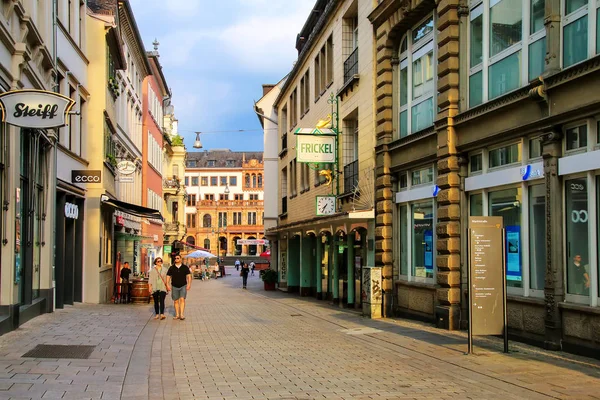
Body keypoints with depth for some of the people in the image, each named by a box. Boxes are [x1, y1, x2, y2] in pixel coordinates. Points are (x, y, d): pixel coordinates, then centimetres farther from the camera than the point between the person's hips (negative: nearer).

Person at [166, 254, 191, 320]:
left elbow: (189, 276, 2)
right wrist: (167, 285, -5)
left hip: (183, 286, -2)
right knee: (176, 301, 5)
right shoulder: (171, 268, 4)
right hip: (174, 287, 2)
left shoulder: (185, 267, 2)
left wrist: (189, 284, -9)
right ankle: (177, 315, 13)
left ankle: (181, 315, -14)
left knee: (182, 299, -13)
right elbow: (168, 276, 6)